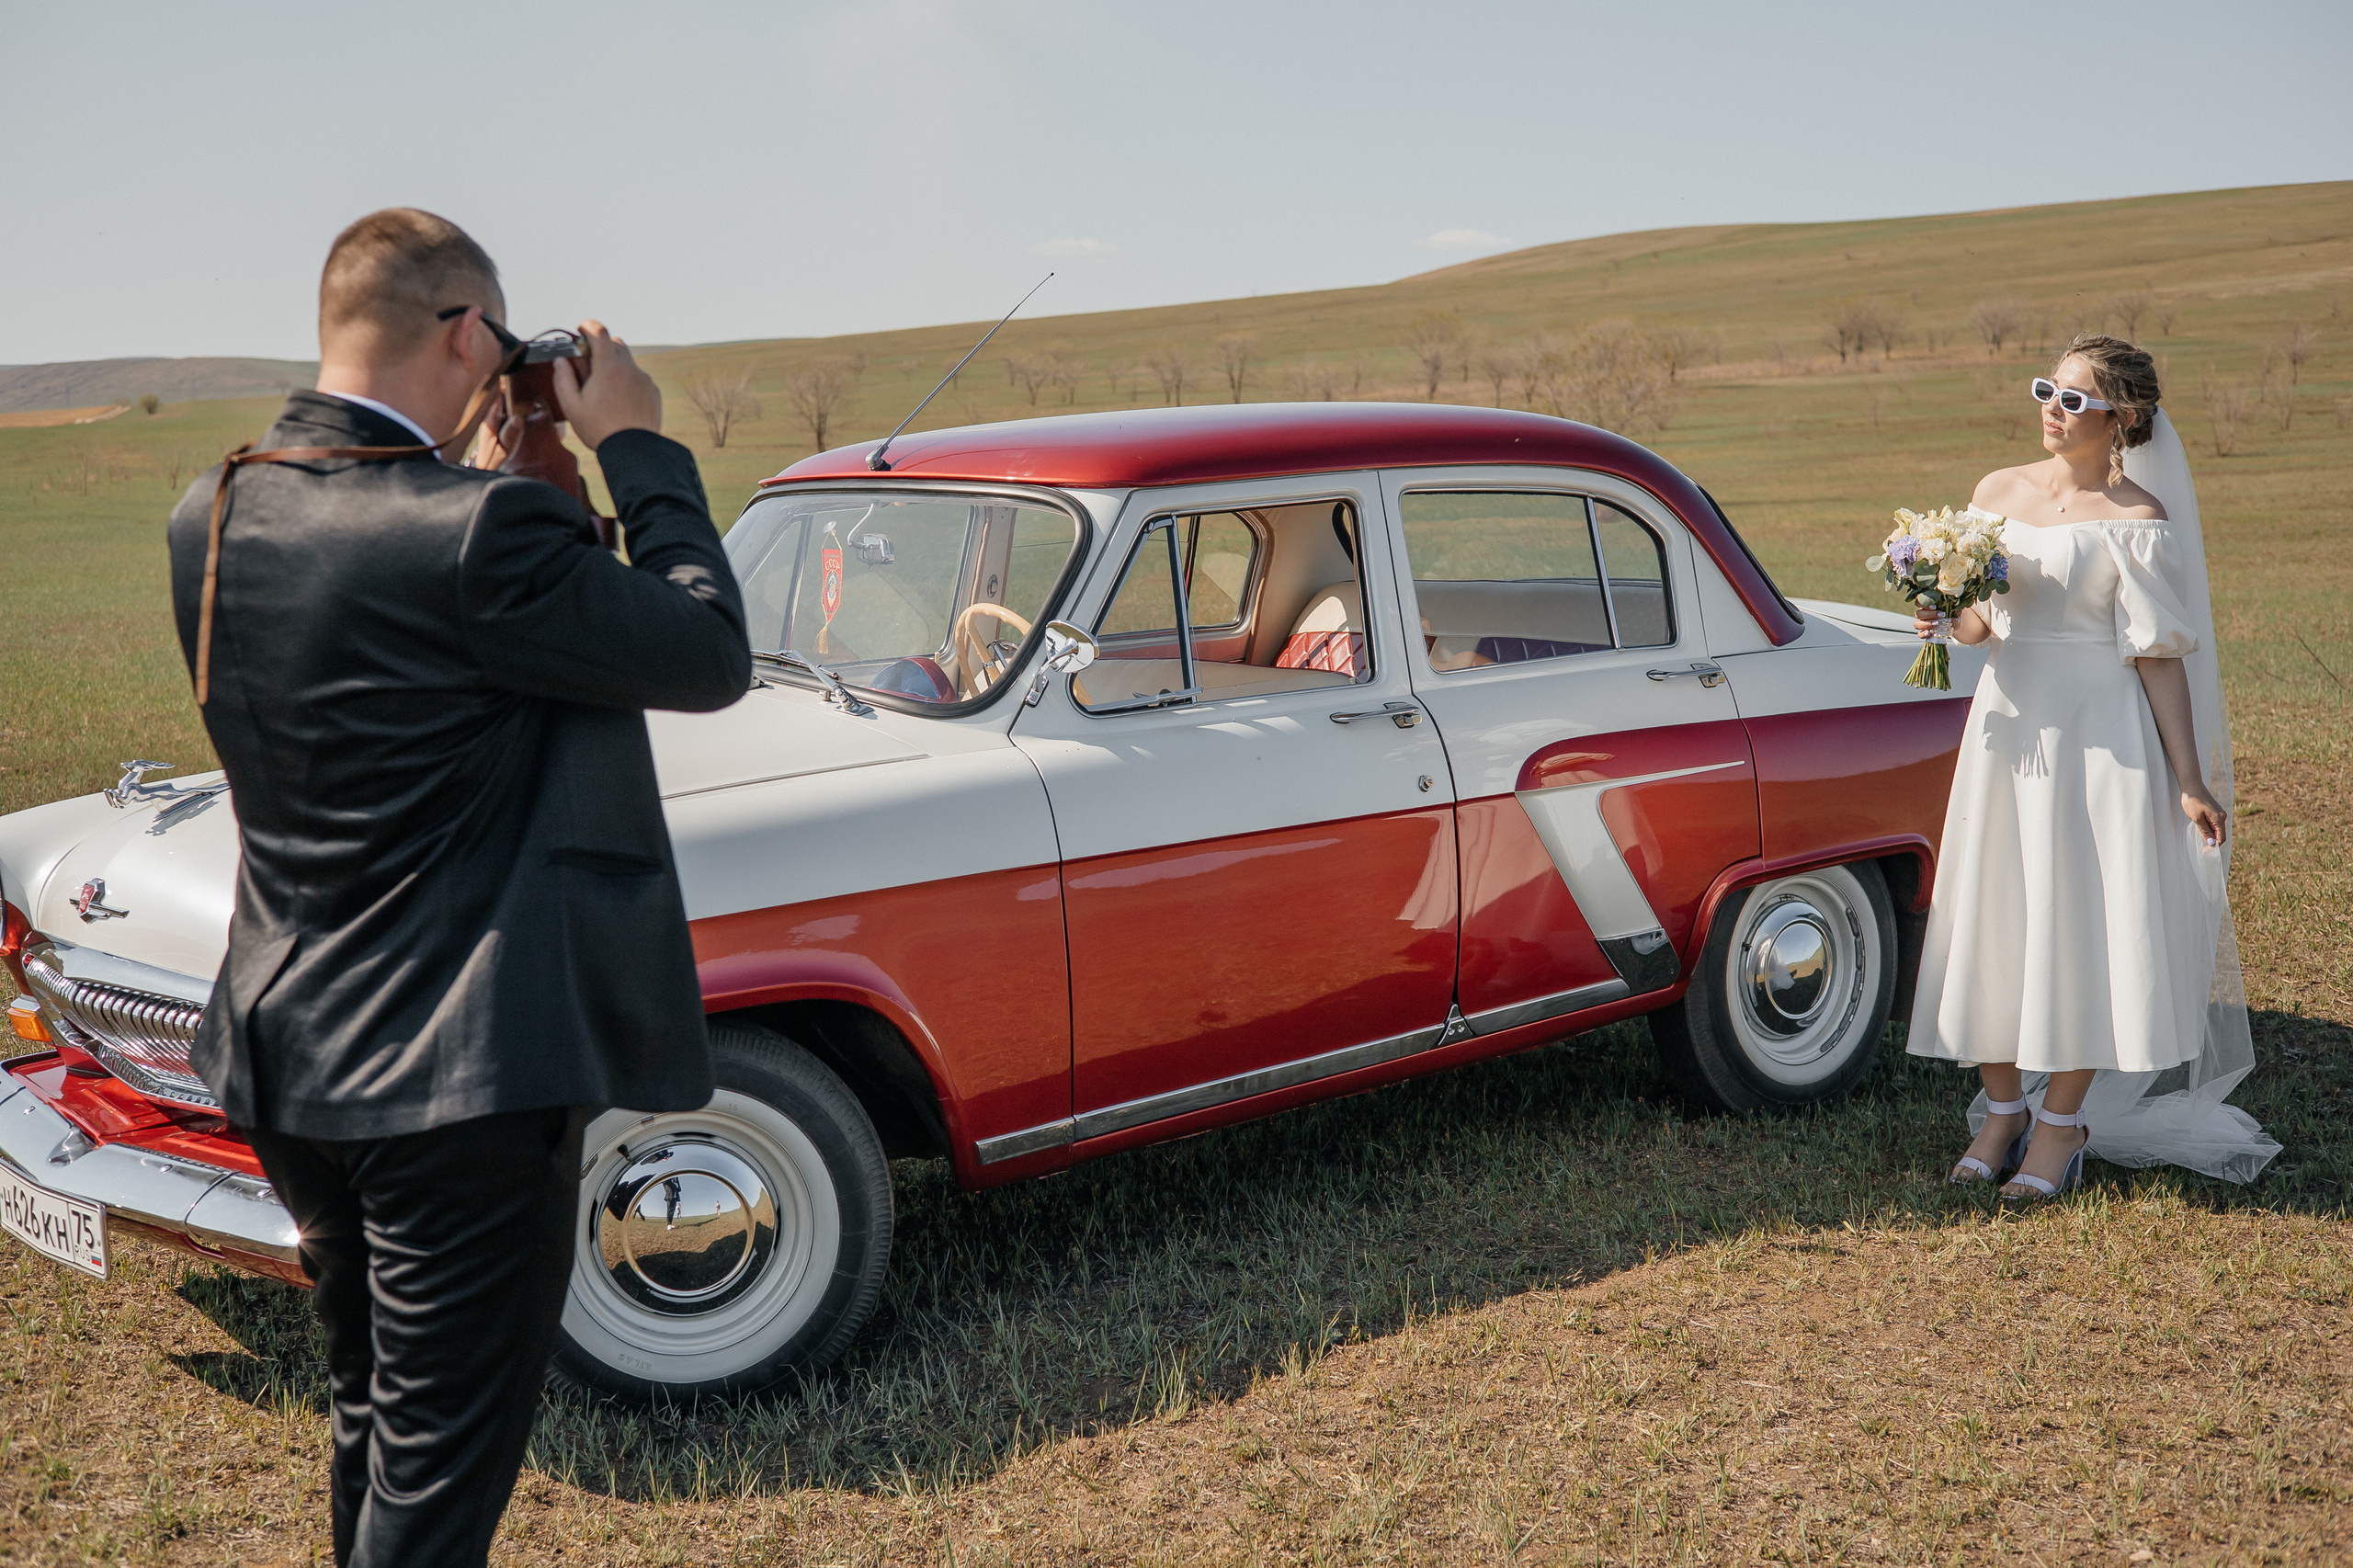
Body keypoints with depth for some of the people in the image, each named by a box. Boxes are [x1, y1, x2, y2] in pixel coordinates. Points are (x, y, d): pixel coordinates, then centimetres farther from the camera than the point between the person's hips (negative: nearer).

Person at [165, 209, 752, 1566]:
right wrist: (638, 446, -4)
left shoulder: (210, 520, 2)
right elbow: (715, 659, -13)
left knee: (375, 1427, 26)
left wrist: (504, 462, 10)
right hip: (456, 1074, -8)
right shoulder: (477, 530, -23)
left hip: (287, 1058, 8)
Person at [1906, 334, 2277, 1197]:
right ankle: (2002, 1107, 21)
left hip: (2098, 729, -5)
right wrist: (1942, 619, -9)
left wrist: (2190, 780, -10)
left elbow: (2160, 654, -8)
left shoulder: (2138, 517, -8)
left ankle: (2063, 1120, 12)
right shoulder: (1997, 492, 7)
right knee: (1992, 915, 7)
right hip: (2007, 718, 5)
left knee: (2080, 919, -1)